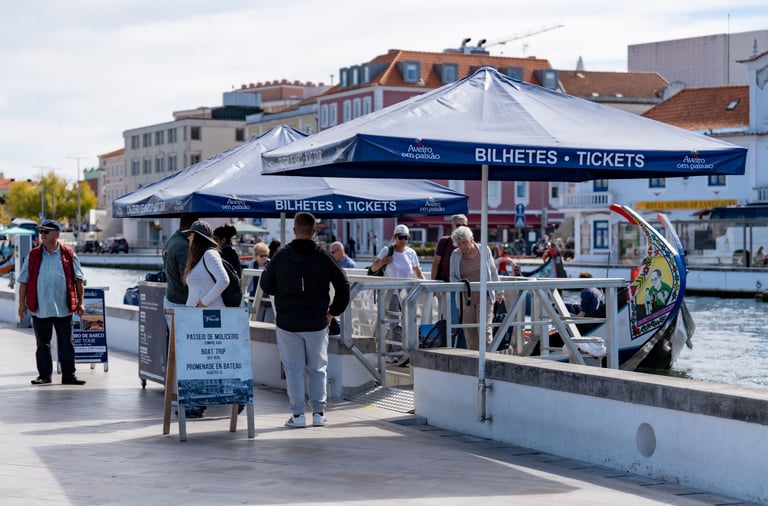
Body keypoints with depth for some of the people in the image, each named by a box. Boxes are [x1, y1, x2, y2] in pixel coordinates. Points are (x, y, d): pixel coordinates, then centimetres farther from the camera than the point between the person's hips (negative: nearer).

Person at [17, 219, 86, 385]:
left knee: (66, 343, 3)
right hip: (39, 308, 1)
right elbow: (24, 281, 7)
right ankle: (44, 375, 16)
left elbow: (78, 280, 5)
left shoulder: (68, 255, 2)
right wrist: (21, 303, 3)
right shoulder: (33, 255, 4)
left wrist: (80, 303, 1)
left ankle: (68, 375, 9)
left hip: (63, 308, -1)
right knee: (42, 344, 7)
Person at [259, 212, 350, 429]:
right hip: (317, 322, 1)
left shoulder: (281, 256, -4)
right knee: (318, 368, 12)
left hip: (287, 322, -1)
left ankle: (298, 414, 3)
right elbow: (343, 286, -1)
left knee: (294, 369, 4)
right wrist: (333, 312, 9)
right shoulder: (324, 257, -3)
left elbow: (266, 286, 5)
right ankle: (318, 412, 10)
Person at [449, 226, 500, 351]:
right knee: (469, 333, 4)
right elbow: (452, 276, 11)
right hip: (466, 299, 2)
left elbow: (493, 272, 11)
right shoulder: (455, 255, 1)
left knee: (485, 329, -11)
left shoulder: (484, 250, 0)